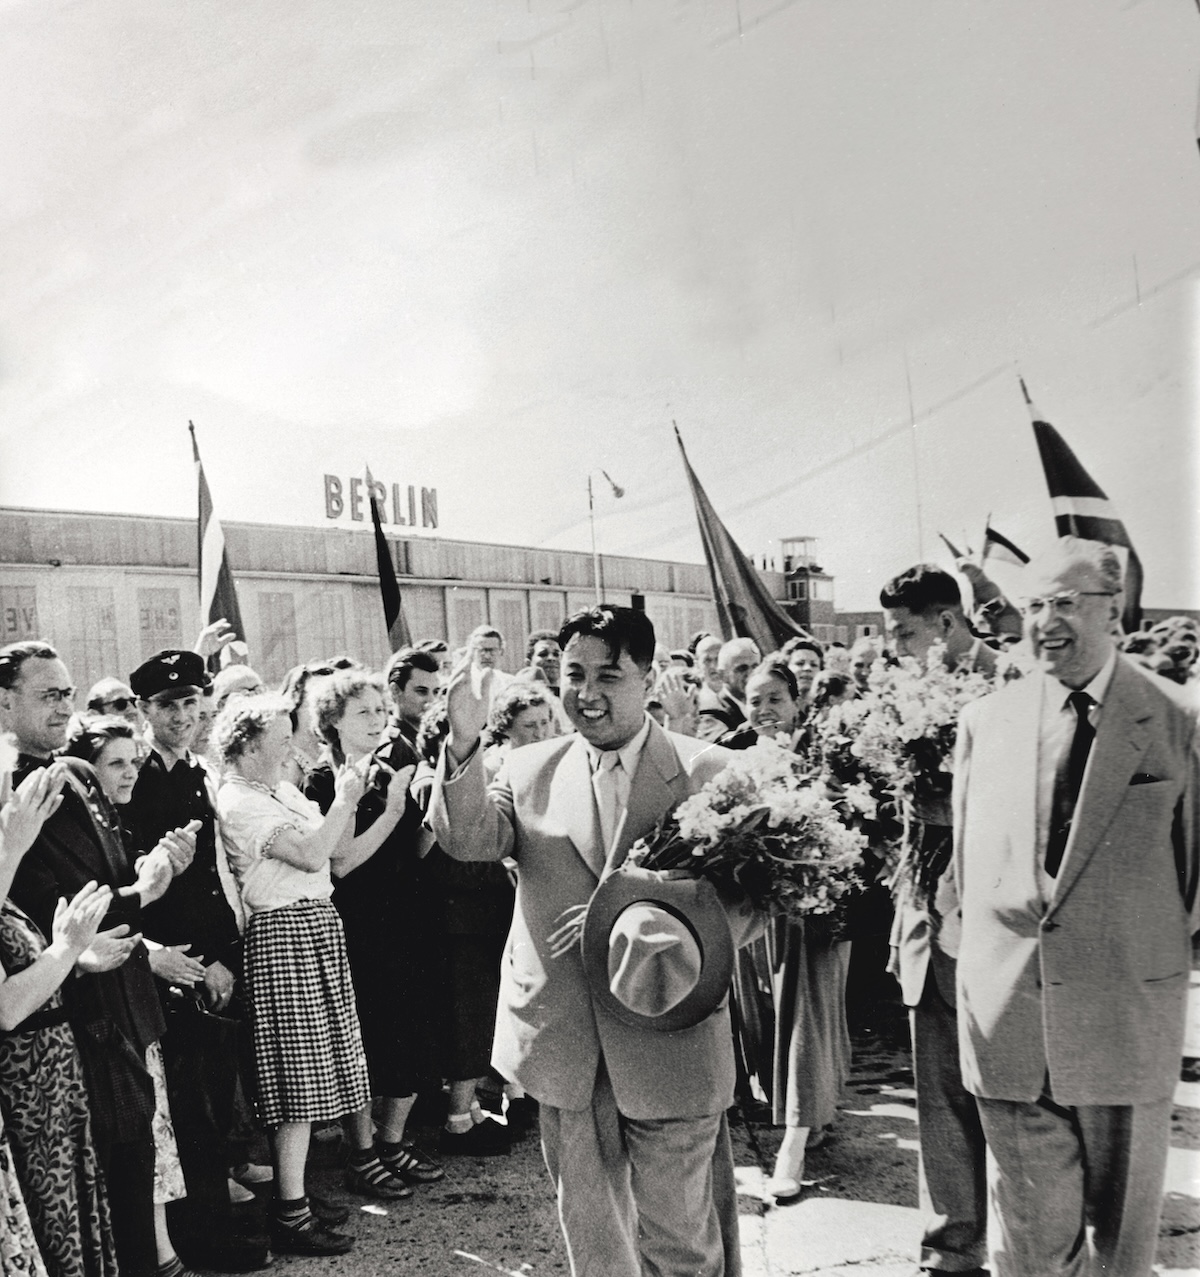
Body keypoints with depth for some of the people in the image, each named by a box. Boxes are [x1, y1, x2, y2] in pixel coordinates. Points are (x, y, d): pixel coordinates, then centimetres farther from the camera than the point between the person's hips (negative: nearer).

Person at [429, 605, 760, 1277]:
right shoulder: (530, 767, 4)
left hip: (669, 1044, -3)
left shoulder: (709, 771, -5)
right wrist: (465, 742, -25)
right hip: (562, 1043, 3)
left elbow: (744, 899, -8)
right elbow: (470, 839, -9)